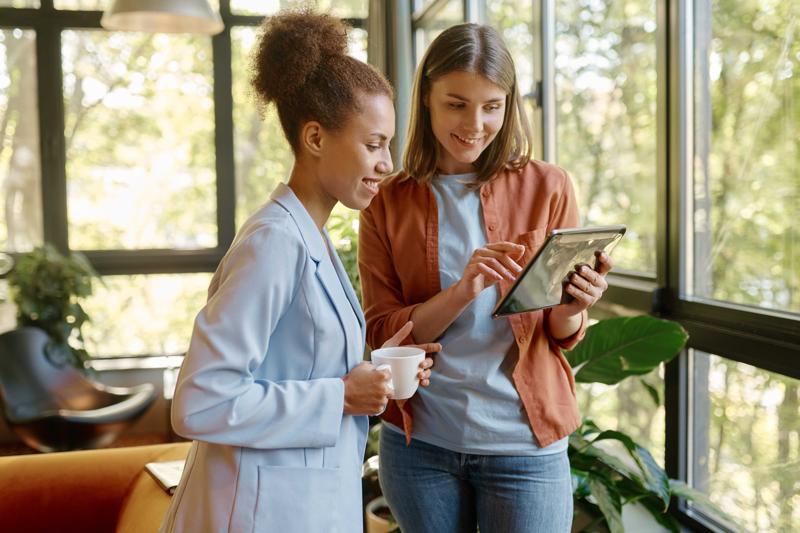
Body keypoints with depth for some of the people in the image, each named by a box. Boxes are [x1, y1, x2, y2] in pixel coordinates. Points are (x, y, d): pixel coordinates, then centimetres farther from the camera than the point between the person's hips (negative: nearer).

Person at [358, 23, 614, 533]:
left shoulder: (547, 187, -3)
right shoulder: (388, 204, -1)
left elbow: (562, 335, 3)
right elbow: (382, 333, -4)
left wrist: (571, 308, -20)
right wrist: (462, 291, -21)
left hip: (523, 445, -1)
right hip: (419, 442, 1)